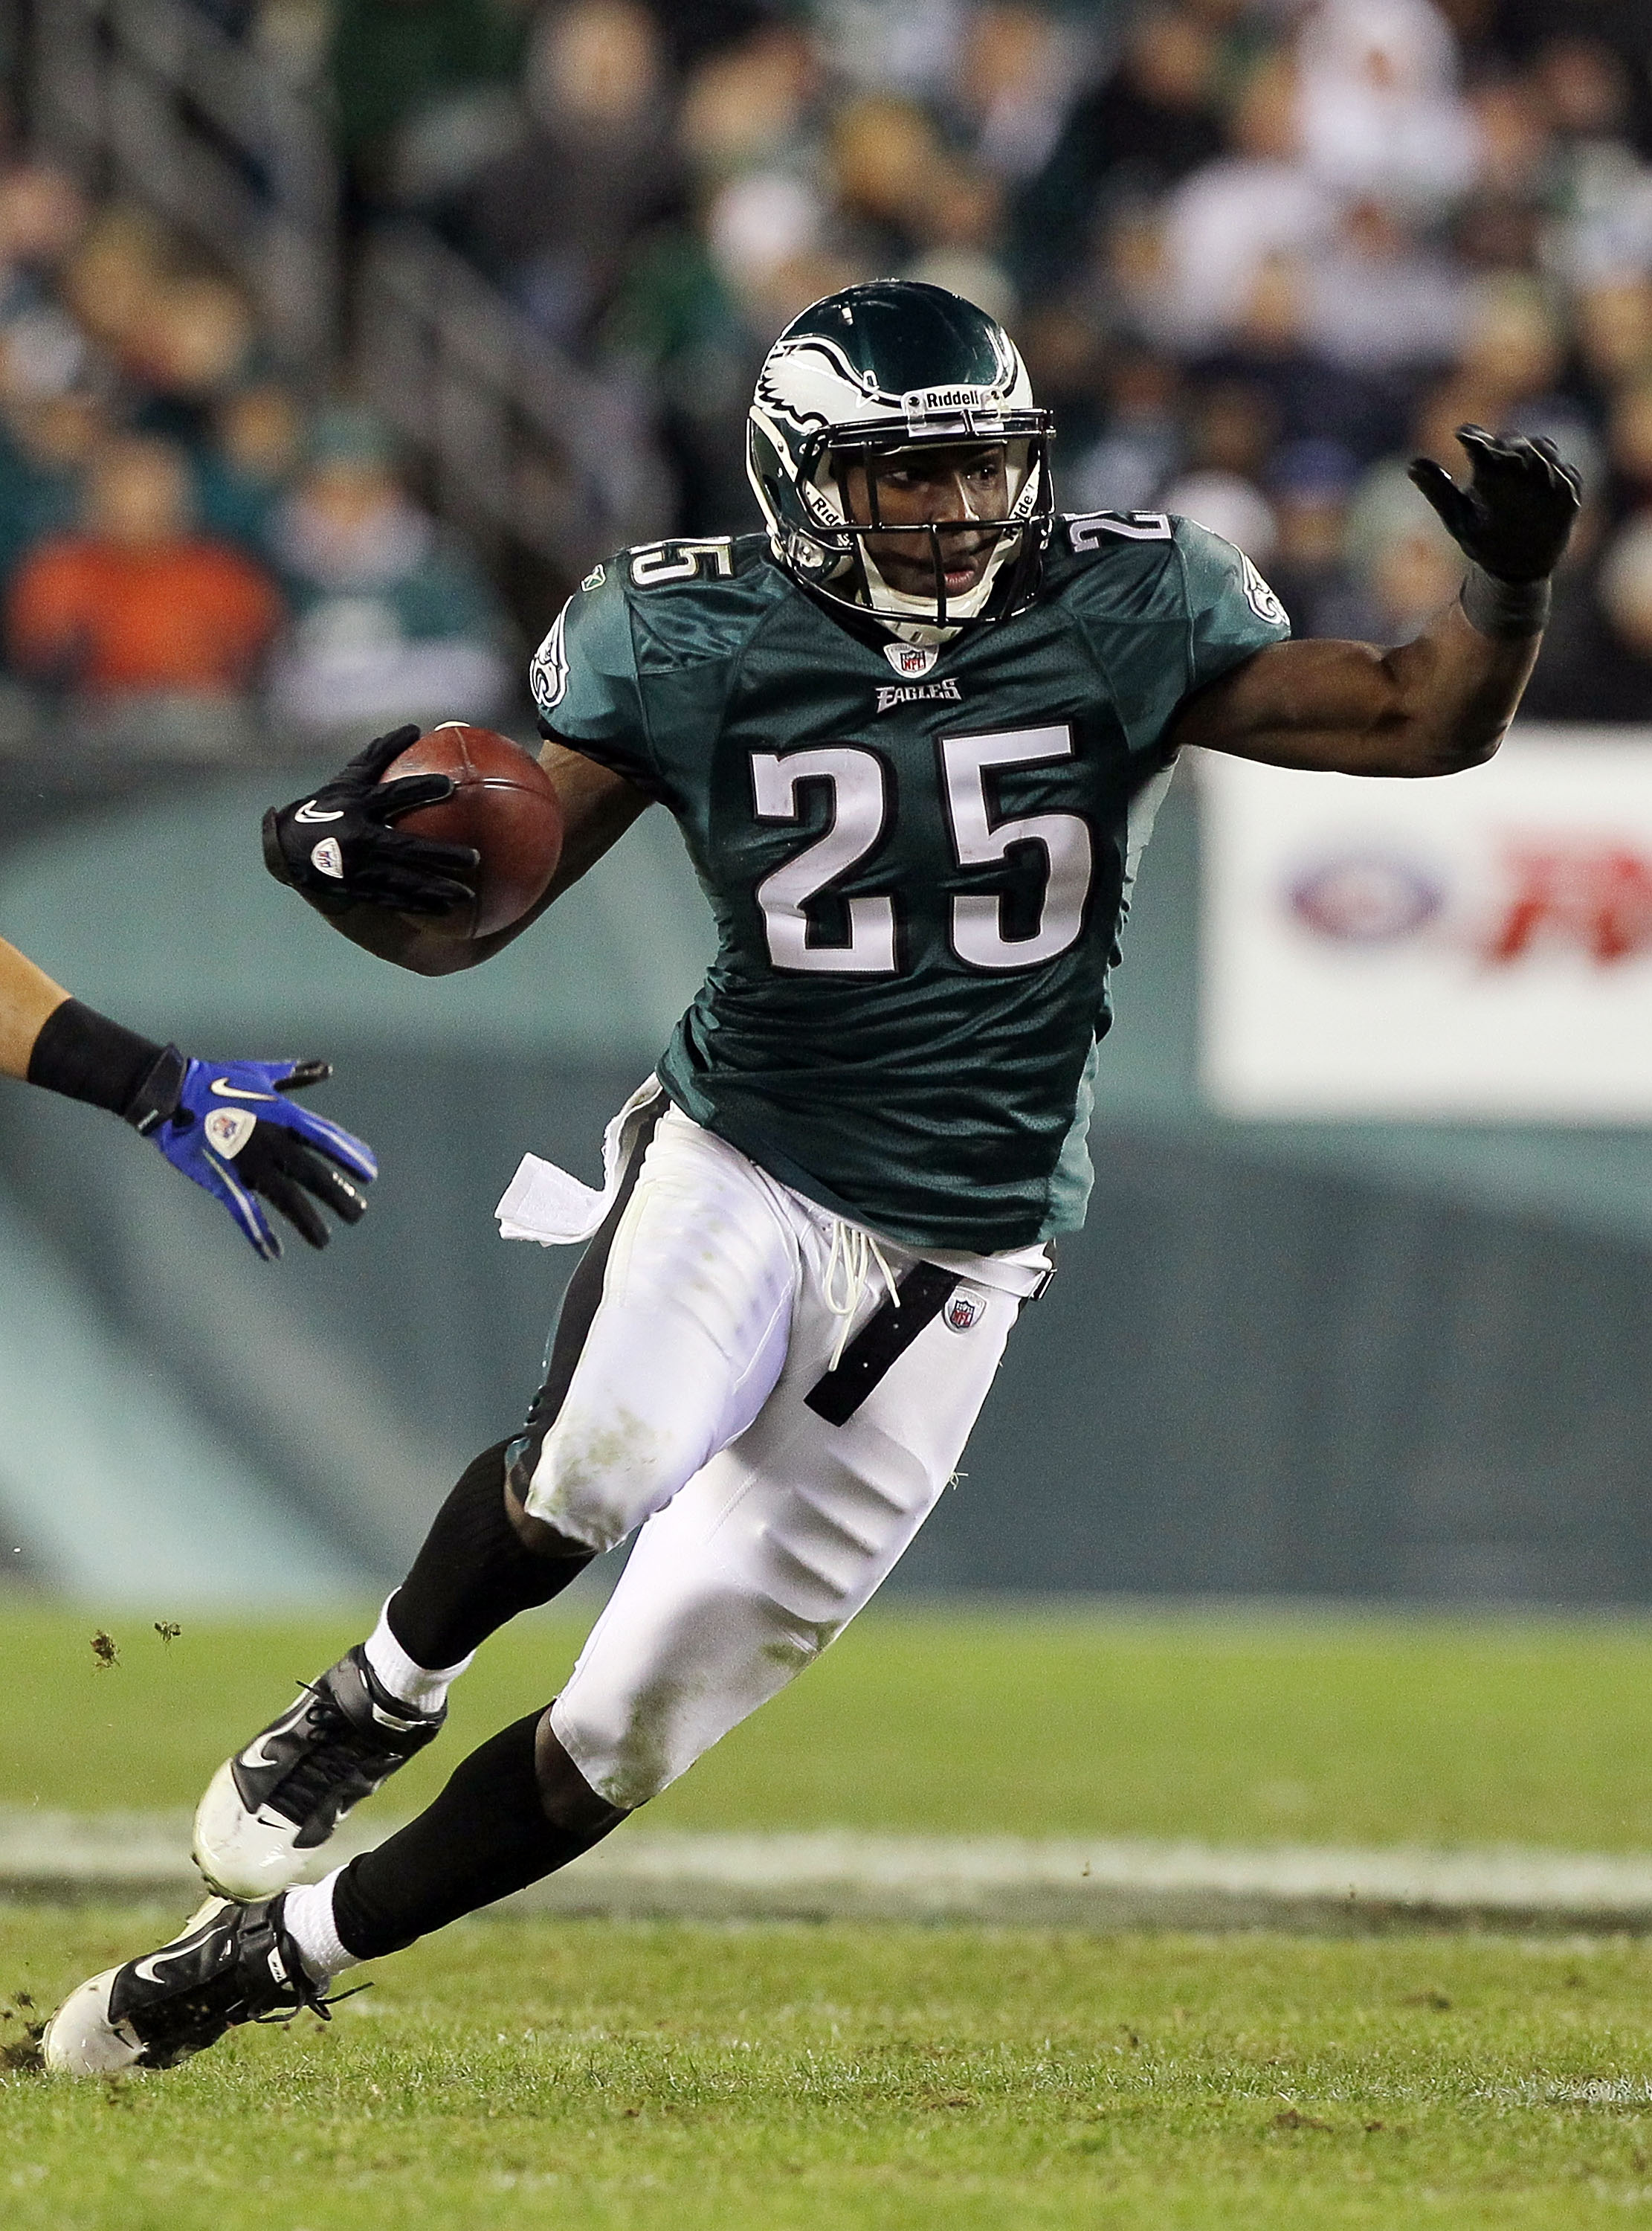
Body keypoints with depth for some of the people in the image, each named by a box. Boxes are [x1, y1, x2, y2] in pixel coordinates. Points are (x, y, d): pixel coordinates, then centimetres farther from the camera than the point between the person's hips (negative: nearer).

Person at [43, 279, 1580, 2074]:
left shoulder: (1123, 619, -3)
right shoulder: (684, 642, -5)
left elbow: (1424, 721, -2)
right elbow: (457, 925, -2)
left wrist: (1508, 585, -23)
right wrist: (333, 859, -25)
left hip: (949, 1256, 1)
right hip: (737, 1163, -1)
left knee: (628, 1734, 0)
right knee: (599, 1463, -35)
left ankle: (262, 1958, 17)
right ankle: (374, 1707, -4)